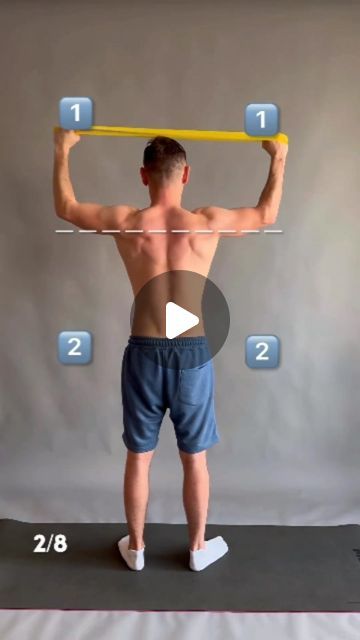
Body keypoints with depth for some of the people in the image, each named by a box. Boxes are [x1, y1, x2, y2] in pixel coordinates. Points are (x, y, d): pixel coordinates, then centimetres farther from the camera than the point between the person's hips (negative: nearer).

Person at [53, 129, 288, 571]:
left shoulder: (124, 223, -7)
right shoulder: (209, 223, -8)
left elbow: (65, 208, 11)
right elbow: (266, 215, 11)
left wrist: (62, 152, 25)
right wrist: (278, 158, 24)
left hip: (143, 353, 1)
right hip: (191, 353, 0)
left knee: (138, 457, 17)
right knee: (195, 459, 16)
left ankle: (136, 547, 35)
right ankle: (198, 547, 34)